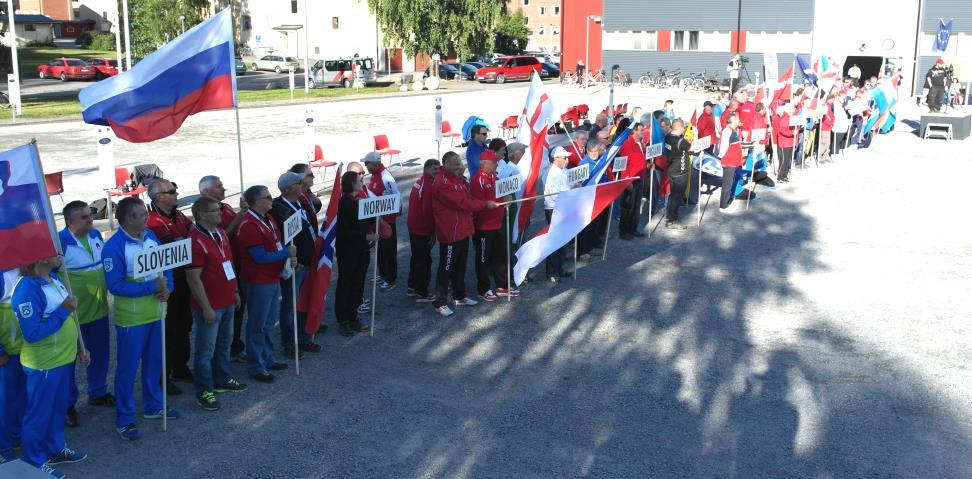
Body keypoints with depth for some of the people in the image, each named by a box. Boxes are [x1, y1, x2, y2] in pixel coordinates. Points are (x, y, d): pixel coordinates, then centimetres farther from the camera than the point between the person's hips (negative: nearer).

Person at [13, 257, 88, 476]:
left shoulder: (53, 277, 2)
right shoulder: (27, 289, -25)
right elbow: (32, 333, -27)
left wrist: (78, 347, 16)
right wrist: (63, 311, -25)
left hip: (63, 358, 9)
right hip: (43, 365, -8)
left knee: (59, 407, 23)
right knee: (39, 414, 8)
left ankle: (55, 449, 41)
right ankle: (35, 462, 25)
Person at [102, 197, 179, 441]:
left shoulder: (150, 235, 2)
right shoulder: (113, 247, -19)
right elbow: (115, 285, -23)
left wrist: (167, 287, -10)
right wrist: (152, 287, -25)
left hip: (156, 313, 7)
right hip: (131, 318, -7)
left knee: (154, 362, 19)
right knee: (128, 368, 4)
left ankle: (153, 406, 37)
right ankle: (124, 419, 16)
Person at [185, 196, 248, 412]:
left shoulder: (221, 233, 7)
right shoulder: (196, 241, -20)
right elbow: (194, 279, -21)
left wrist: (234, 291, 20)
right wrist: (206, 308, -20)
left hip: (227, 302, 9)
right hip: (209, 306, -9)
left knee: (224, 343, 22)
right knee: (206, 350, 3)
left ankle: (222, 380, 38)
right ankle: (204, 392, 14)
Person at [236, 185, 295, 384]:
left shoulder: (268, 218, 9)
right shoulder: (249, 226, -21)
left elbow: (278, 243, 17)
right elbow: (260, 257, -23)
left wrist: (290, 256, -3)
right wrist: (287, 253, -15)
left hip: (273, 278, 9)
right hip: (258, 283, -9)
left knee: (268, 323, 20)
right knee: (257, 326, 2)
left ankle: (267, 359, 34)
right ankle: (256, 367, 12)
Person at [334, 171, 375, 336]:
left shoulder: (360, 200, 6)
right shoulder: (344, 203, -16)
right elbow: (344, 231, -21)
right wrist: (366, 236, -24)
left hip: (361, 250, 7)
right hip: (347, 251, -7)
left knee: (358, 285, 14)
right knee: (345, 285, 4)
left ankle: (353, 318, 27)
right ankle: (343, 322, 15)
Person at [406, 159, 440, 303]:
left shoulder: (419, 182, 9)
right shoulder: (429, 186, -21)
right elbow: (428, 211, -25)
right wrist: (433, 231, -13)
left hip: (413, 227, 10)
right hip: (423, 230, -10)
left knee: (416, 257, 21)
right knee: (425, 260, 0)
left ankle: (412, 287, 33)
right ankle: (422, 293, 6)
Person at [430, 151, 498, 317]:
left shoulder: (459, 179, 13)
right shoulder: (442, 183, -20)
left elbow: (468, 198, 18)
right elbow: (462, 203, -23)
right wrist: (486, 204, -16)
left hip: (463, 230, 9)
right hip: (450, 233, -9)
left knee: (460, 266, 19)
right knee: (446, 269, -2)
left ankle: (460, 296, 33)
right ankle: (440, 303, 7)